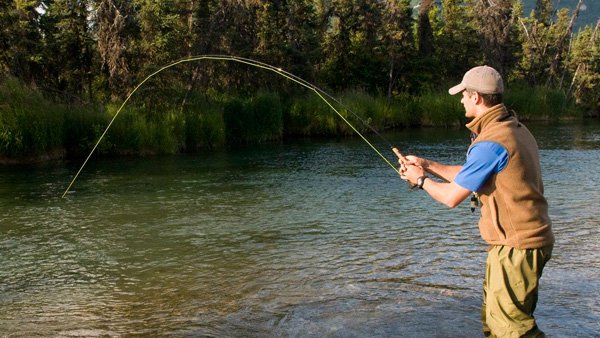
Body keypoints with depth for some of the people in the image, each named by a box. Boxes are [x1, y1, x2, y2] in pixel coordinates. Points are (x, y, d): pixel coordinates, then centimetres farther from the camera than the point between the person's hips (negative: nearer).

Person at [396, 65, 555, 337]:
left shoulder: (490, 143, -22)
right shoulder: (516, 129, 11)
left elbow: (451, 197, -15)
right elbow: (469, 176, 18)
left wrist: (420, 180, 3)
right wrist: (427, 165, 17)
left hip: (515, 246, -10)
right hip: (526, 240, 10)